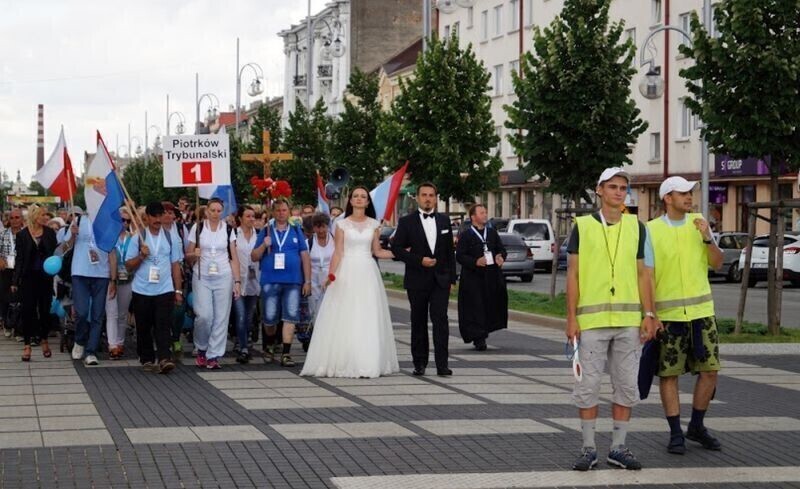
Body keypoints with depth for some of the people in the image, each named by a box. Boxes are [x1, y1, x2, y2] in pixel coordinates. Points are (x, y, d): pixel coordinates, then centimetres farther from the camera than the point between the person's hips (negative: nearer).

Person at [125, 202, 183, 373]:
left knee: (163, 326, -11)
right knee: (143, 327, 7)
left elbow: (175, 265, 9)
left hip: (165, 290, 0)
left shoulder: (170, 238, 8)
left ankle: (164, 359, -20)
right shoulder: (137, 238, 4)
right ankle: (147, 359, 17)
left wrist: (178, 290, 6)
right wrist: (141, 256, -14)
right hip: (142, 290, 0)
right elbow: (128, 266, 4)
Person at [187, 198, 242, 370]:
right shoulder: (197, 228, 2)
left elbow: (234, 257, 5)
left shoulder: (228, 230, 5)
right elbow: (188, 256, 7)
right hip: (202, 278, -1)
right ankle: (201, 349, 11)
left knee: (221, 317, -2)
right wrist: (194, 254, -16)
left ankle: (213, 356, 5)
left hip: (223, 277, 1)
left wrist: (237, 281, -2)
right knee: (204, 315, -13)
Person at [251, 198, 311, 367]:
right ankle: (269, 346, 30)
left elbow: (305, 257, 9)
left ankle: (286, 354, -1)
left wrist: (307, 281, 4)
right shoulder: (266, 232, 9)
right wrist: (263, 245, -10)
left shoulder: (296, 231, 10)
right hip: (270, 281, 0)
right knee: (270, 319, 5)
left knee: (290, 317, -5)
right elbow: (254, 257, 9)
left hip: (293, 281, 0)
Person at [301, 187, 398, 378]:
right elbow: (338, 253, -2)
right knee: (345, 318, -4)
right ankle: (343, 363, 1)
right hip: (347, 272, -2)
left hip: (368, 272, 2)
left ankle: (368, 363, 4)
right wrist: (331, 274, -14)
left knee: (368, 318, 0)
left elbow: (377, 251, 12)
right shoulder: (343, 224, 3)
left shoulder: (374, 225, 9)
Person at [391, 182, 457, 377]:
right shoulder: (407, 222, 1)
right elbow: (397, 248, -3)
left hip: (440, 280, 1)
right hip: (417, 280, -1)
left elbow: (450, 251, 12)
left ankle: (442, 364, -12)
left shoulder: (444, 220, 10)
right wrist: (419, 260, -14)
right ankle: (420, 363, 16)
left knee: (440, 319, -10)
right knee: (418, 322, 6)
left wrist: (452, 278, 8)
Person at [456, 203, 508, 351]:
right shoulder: (465, 235, -3)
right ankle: (478, 338, -3)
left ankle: (481, 335, 22)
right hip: (473, 278, -5)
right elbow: (459, 255, -8)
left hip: (492, 278, 5)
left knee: (490, 307, 6)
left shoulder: (492, 233, 13)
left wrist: (500, 257, -7)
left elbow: (502, 249, 16)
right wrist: (475, 262, -22)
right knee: (476, 308, -6)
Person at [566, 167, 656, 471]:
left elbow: (642, 274, 10)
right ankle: (589, 449, 10)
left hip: (629, 320, 3)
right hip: (591, 320, -2)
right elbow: (572, 274, 1)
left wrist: (648, 314, 3)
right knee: (588, 385, 1)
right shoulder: (582, 226, 2)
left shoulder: (636, 227, 9)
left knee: (626, 386, 6)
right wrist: (571, 318, -5)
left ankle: (618, 448, 15)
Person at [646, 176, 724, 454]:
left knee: (710, 369, 3)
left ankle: (696, 427, 20)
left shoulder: (698, 223, 8)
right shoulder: (652, 230, -4)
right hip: (667, 314, -4)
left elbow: (717, 263, 7)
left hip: (701, 310, 4)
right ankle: (676, 434, 10)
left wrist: (707, 238, -10)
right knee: (668, 374, 0)